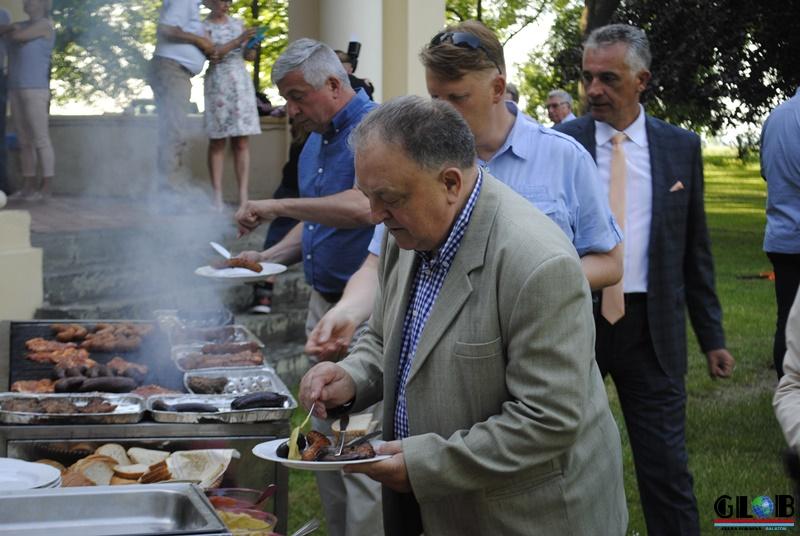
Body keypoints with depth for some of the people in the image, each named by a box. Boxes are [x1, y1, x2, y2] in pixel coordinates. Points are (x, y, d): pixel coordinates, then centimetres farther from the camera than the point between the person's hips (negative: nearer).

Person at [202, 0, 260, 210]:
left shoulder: (237, 23, 14)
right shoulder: (203, 26, 3)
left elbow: (249, 56, 15)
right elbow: (212, 53, -12)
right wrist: (239, 40, -18)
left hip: (241, 83, 3)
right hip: (217, 84, -3)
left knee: (242, 142, -4)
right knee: (217, 141, -4)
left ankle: (243, 194, -8)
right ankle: (217, 195, -4)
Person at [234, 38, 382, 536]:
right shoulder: (315, 143, 15)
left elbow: (363, 207, -30)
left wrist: (278, 206, -22)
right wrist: (269, 256, 8)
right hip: (324, 304, 9)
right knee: (324, 443, 14)